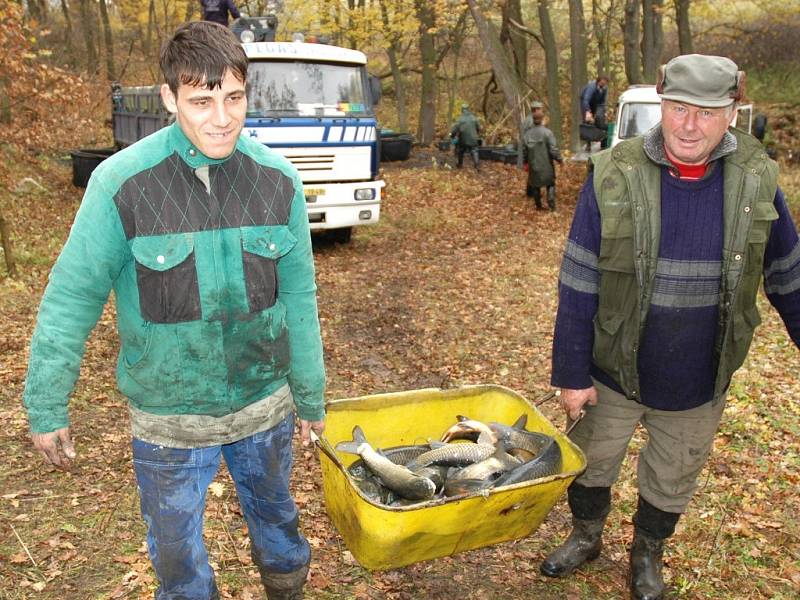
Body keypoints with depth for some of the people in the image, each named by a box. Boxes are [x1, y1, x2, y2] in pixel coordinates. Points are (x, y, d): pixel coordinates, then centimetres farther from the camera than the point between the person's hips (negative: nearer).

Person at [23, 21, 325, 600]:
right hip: (169, 420, -2)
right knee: (177, 551, 17)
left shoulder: (279, 181, -9)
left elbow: (298, 299, -2)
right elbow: (71, 299, -9)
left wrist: (311, 397, 6)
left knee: (276, 515, 24)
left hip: (264, 404, 2)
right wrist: (46, 408, -3)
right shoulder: (121, 182, -18)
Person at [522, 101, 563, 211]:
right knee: (550, 185, 10)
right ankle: (552, 205, 3)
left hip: (533, 165, 3)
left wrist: (527, 162, 15)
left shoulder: (527, 133, -4)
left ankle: (538, 205, 23)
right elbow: (553, 150, -16)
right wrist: (560, 159, 0)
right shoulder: (547, 132, -16)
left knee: (535, 185, 16)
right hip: (546, 165, -3)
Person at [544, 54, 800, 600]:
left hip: (698, 385, 2)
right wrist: (571, 372, -10)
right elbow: (578, 284, -12)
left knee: (672, 482, 21)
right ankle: (586, 537, 49)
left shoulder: (755, 180, -9)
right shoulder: (615, 177, -15)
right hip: (613, 372, -1)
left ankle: (648, 553, 50)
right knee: (590, 466, 19)